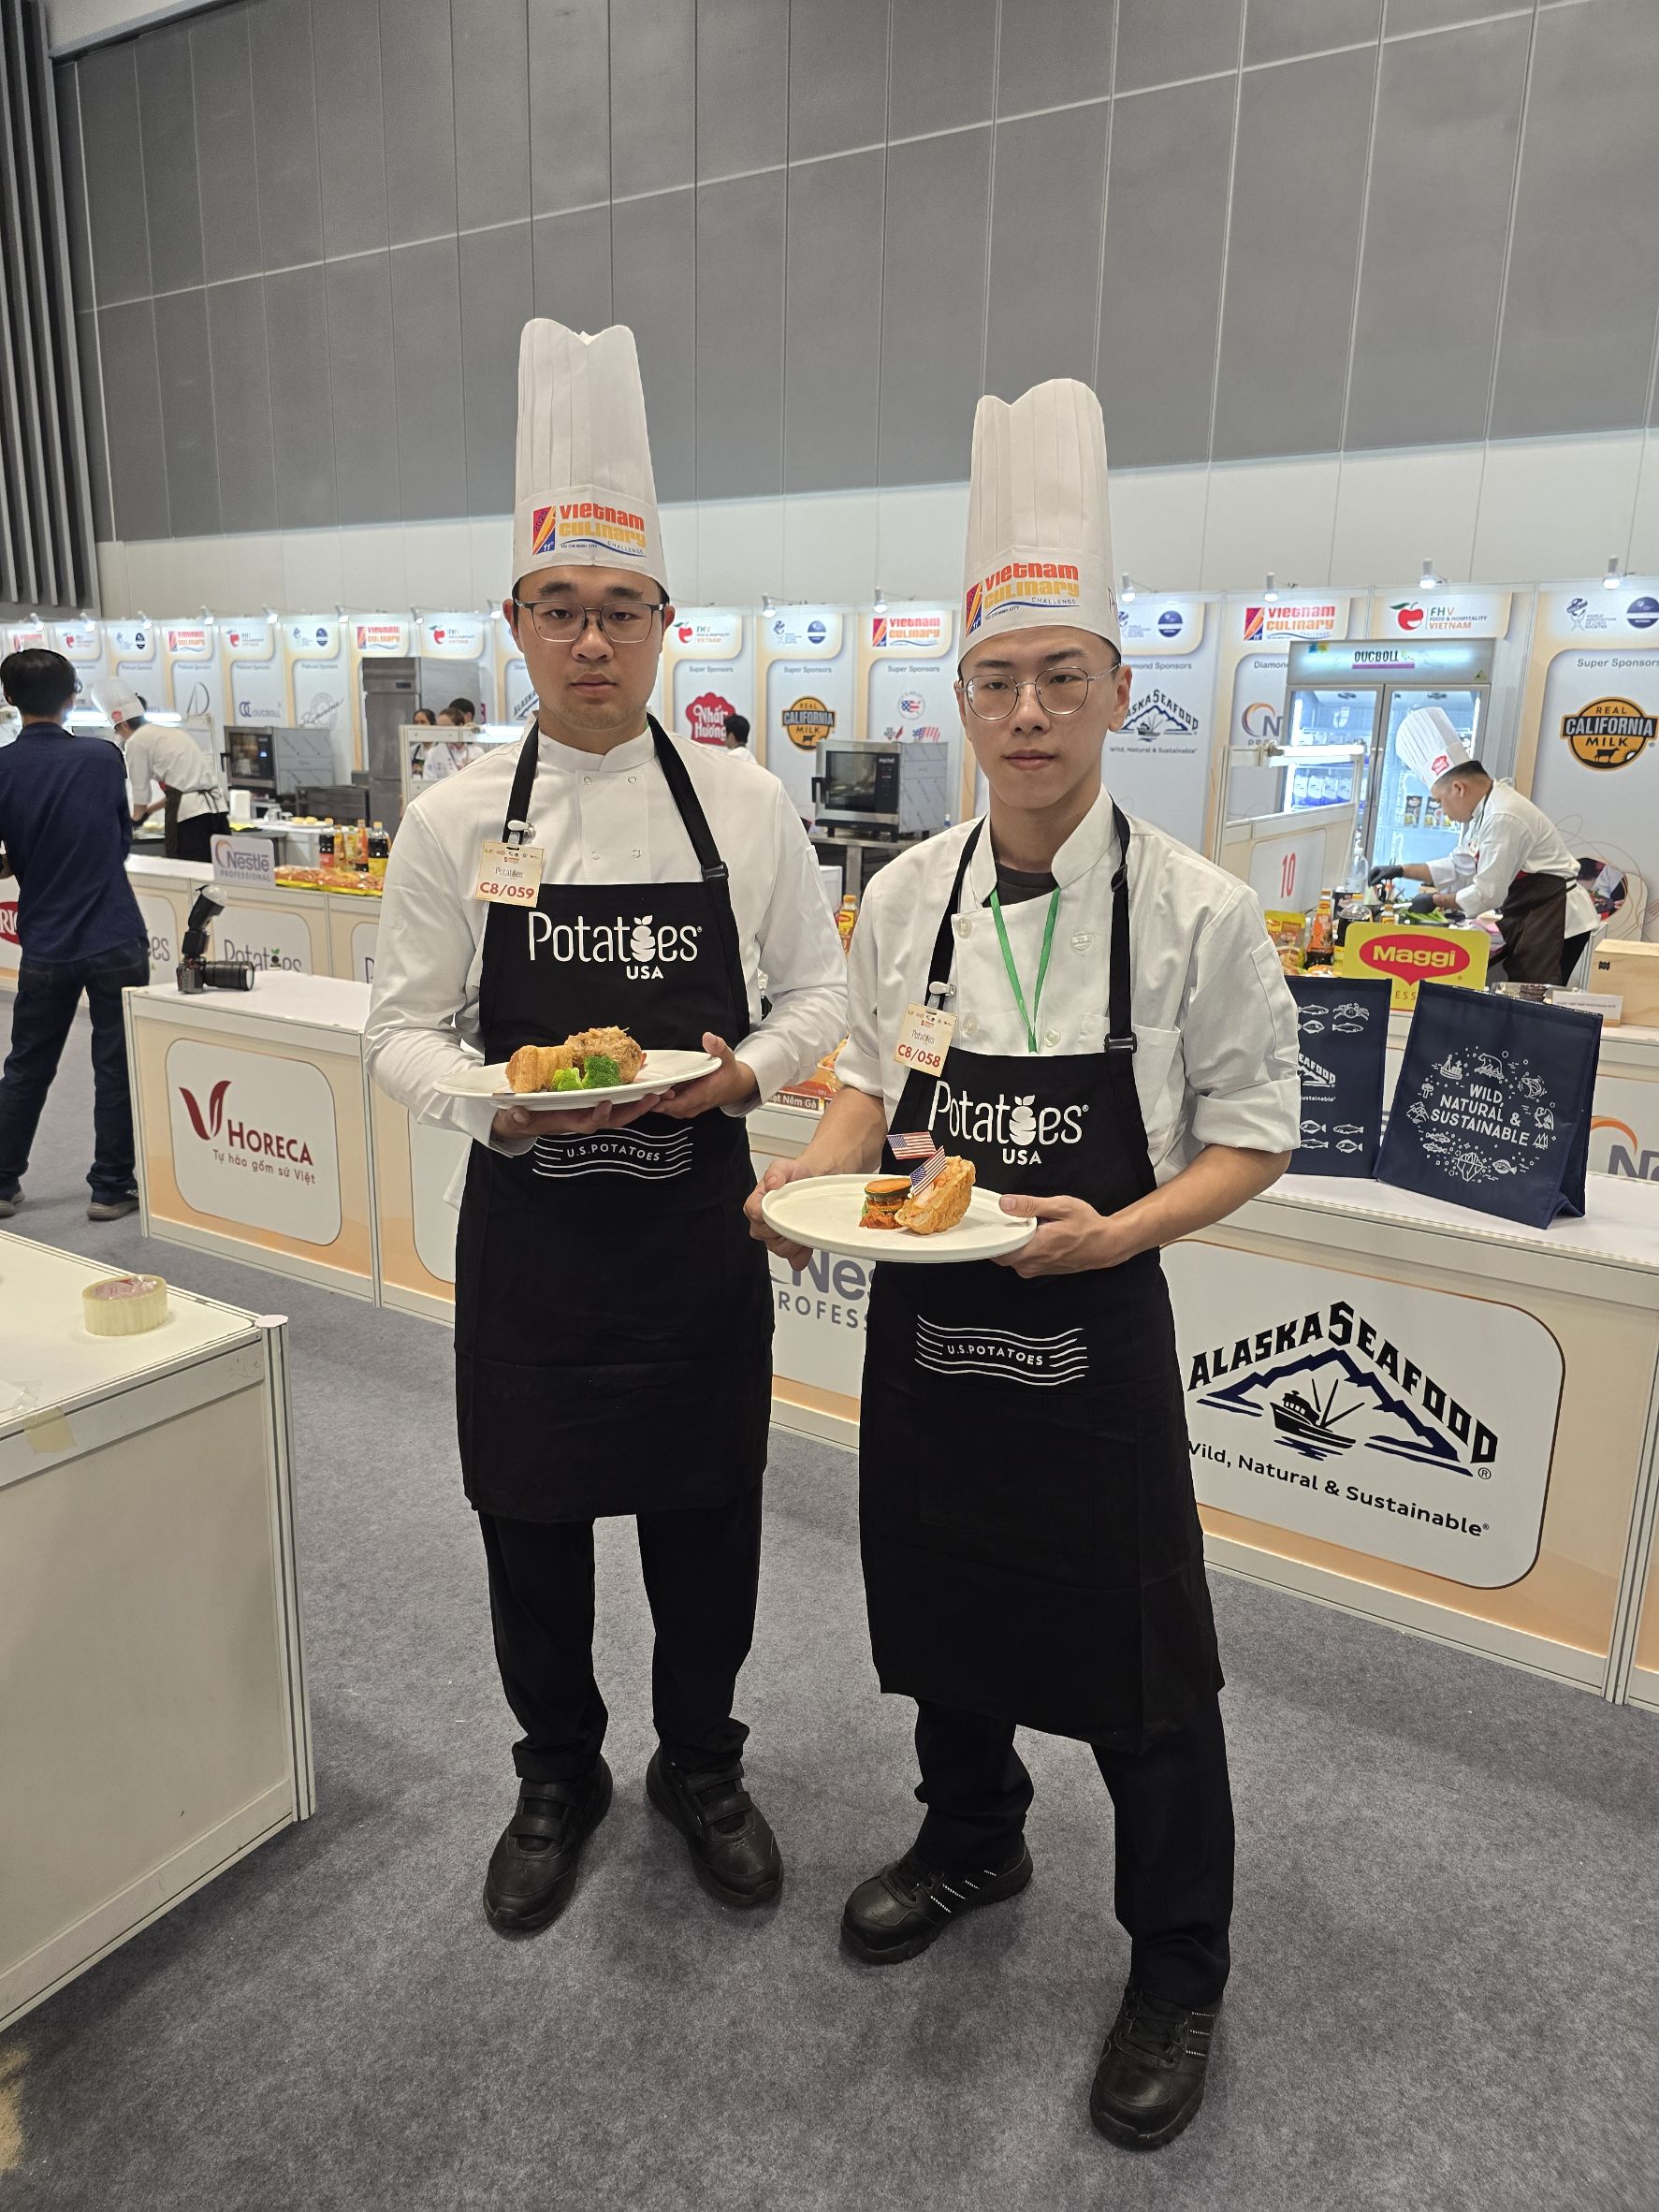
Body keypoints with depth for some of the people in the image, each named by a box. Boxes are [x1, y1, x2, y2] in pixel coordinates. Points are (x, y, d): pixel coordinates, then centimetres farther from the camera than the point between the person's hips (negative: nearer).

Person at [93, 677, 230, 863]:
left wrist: (136, 818, 28)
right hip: (217, 807, 7)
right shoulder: (173, 731, 24)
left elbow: (141, 791, 8)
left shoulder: (136, 741, 2)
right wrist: (149, 810, 38)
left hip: (189, 813, -7)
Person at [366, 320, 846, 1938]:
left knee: (705, 1520, 14)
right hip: (527, 1233, 0)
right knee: (531, 1529, 14)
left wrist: (747, 1067, -15)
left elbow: (819, 990, 5)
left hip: (697, 1229, 1)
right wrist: (494, 1102, -20)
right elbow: (402, 1027, 0)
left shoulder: (745, 811, -1)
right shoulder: (455, 821, -3)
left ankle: (700, 1767, 41)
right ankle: (557, 1778, 41)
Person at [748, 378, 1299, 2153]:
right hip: (923, 1330, 4)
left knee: (1140, 1674, 9)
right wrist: (821, 1175, -9)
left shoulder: (1197, 913, -12)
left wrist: (1115, 1228, -23)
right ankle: (972, 1839, 51)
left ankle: (1176, 1973, 35)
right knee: (940, 1610, 22)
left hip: (1093, 1346, -4)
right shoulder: (904, 896, 0)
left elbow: (1249, 1136, -7)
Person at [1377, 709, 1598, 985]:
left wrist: (1436, 901, -7)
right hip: (1529, 919, 10)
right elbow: (1460, 868, 20)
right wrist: (1401, 870, 14)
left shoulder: (1504, 818, -22)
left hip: (1556, 920, -10)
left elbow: (1487, 895, -20)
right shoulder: (1484, 810, 10)